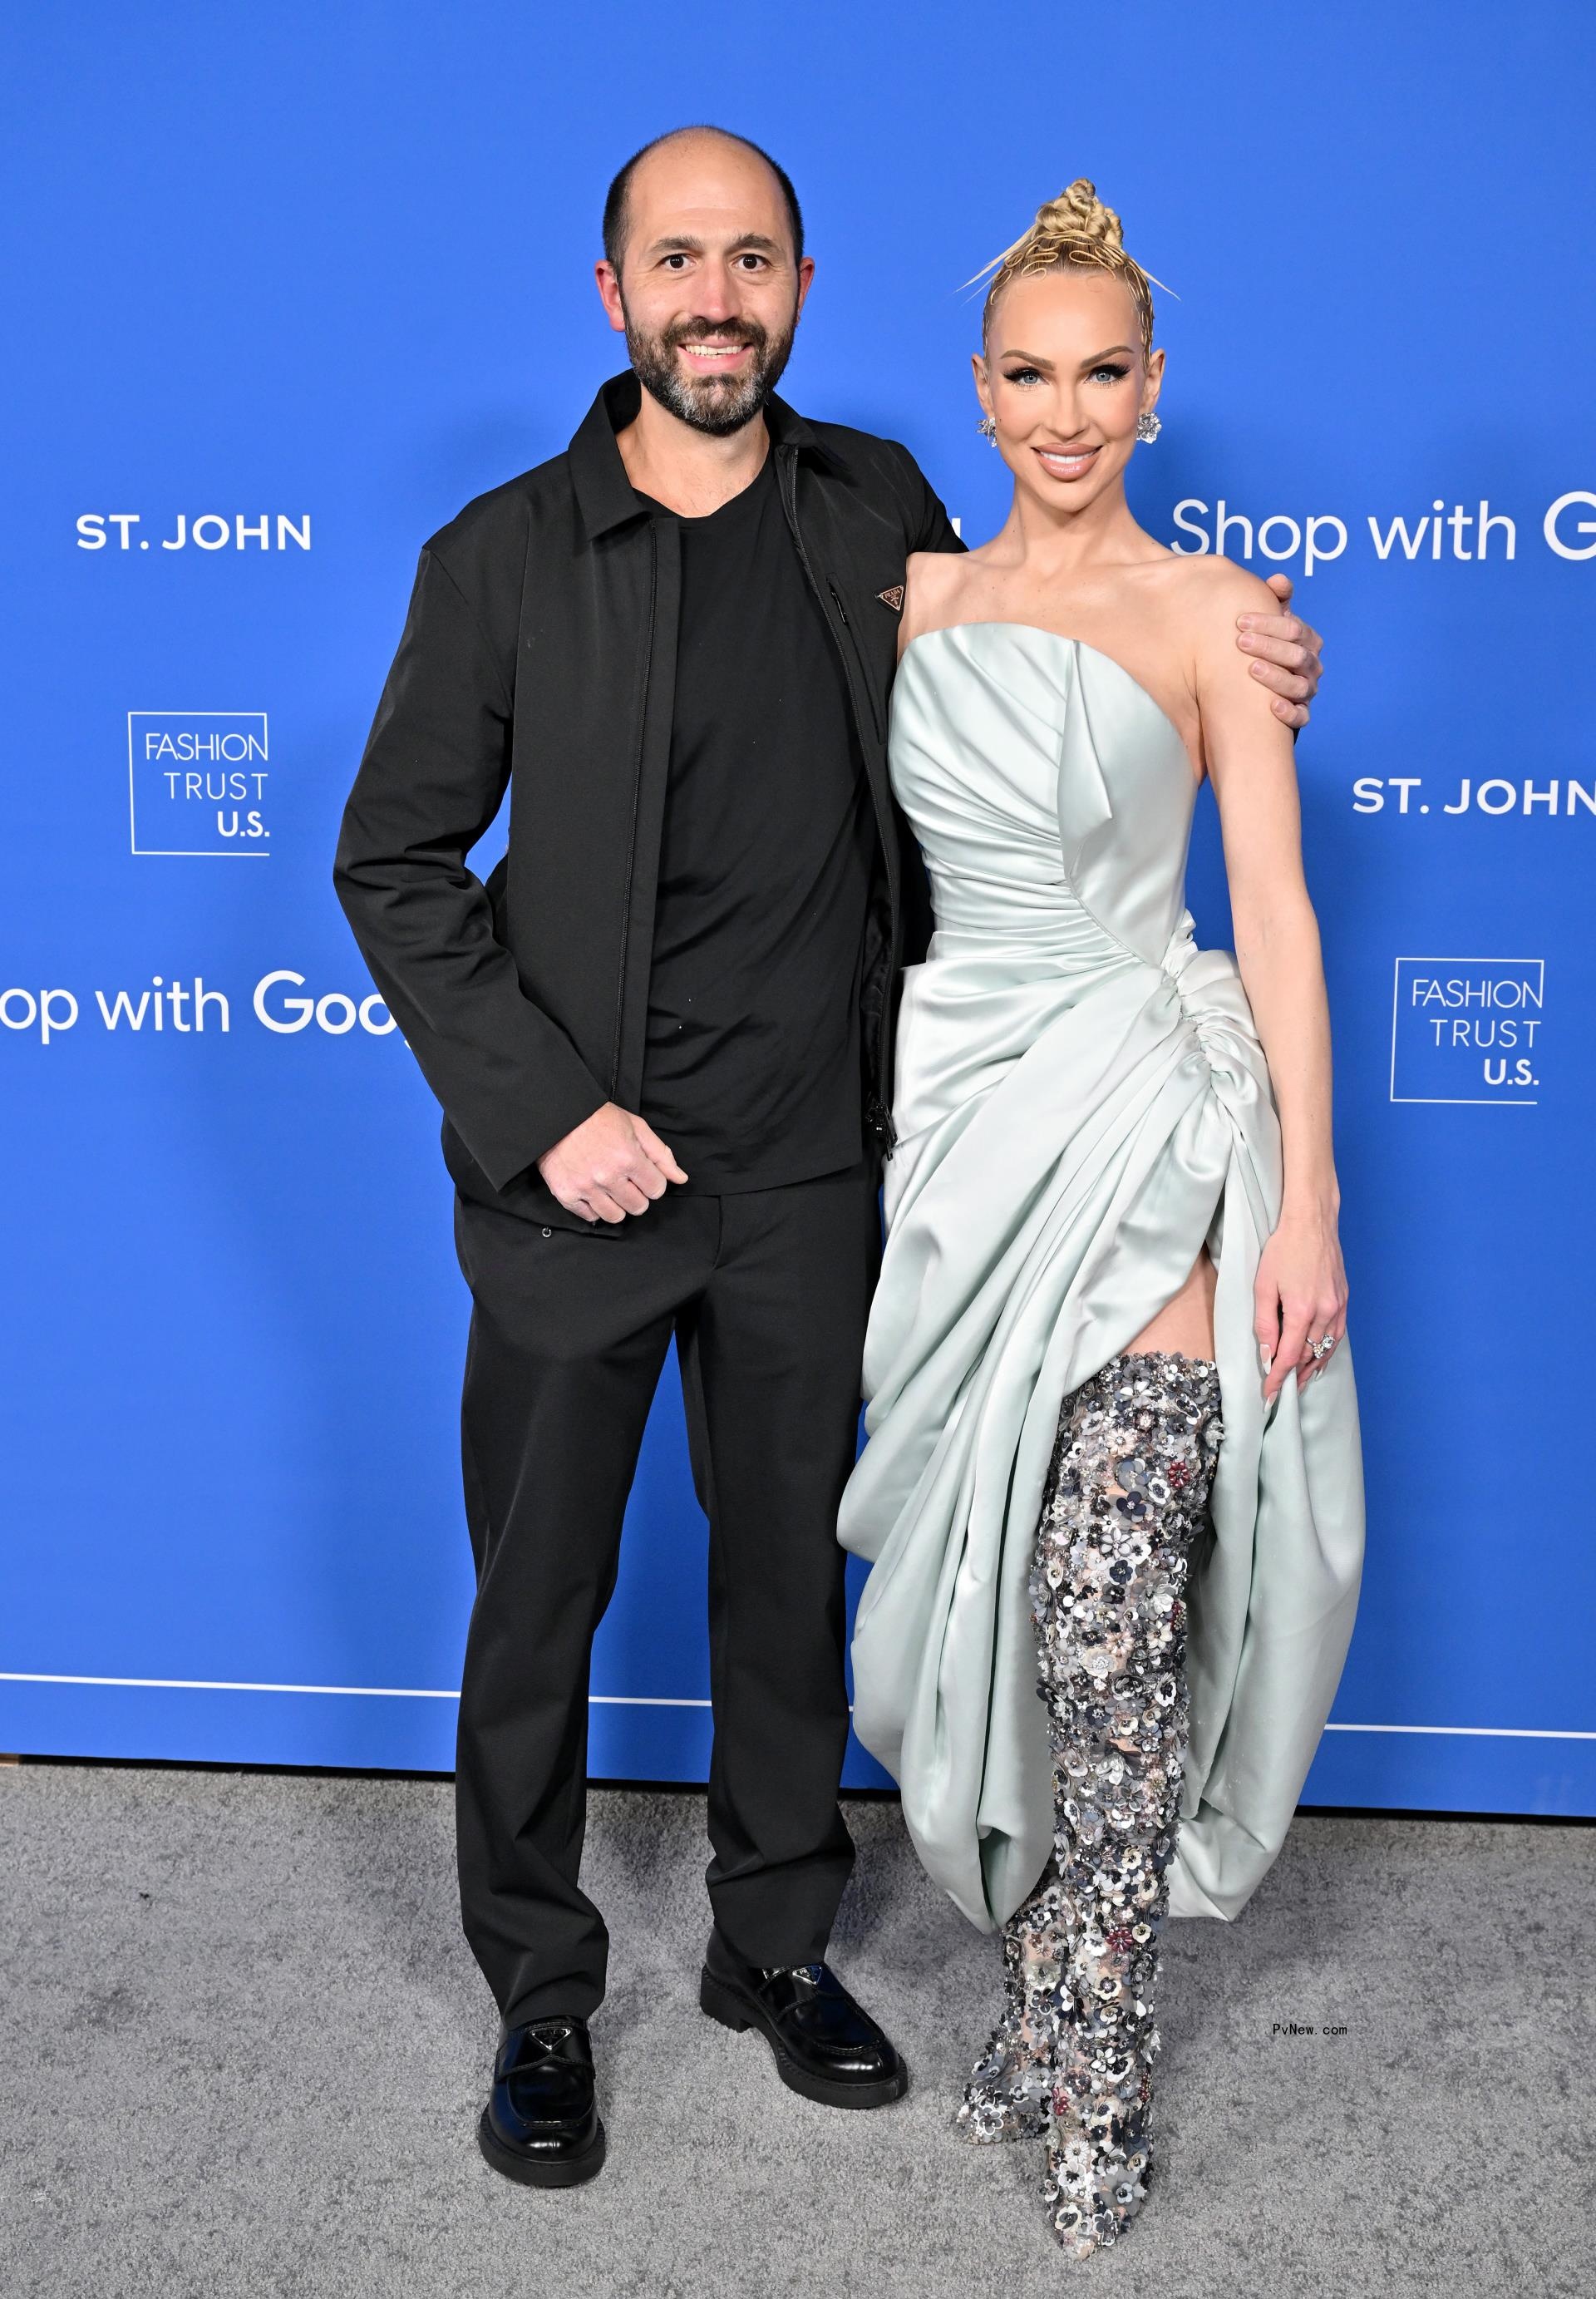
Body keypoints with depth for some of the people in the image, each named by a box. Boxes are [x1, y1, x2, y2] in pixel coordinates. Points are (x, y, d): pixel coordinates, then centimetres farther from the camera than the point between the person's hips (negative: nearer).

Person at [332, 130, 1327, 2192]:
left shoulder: (879, 513, 2)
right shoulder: (504, 557, -7)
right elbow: (394, 865, -5)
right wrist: (542, 1110, -14)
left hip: (809, 1174, 3)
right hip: (575, 1177, -2)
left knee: (792, 1572, 16)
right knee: (538, 1598, 9)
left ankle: (776, 1945, 37)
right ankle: (541, 1999, 29)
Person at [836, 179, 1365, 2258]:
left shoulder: (1205, 608, 0)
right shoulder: (916, 597, 11)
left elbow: (1275, 904, -4)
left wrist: (1308, 1203, -11)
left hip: (1144, 1137, -4)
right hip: (956, 1119, 4)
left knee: (1114, 1621, -10)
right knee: (978, 1600, 8)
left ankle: (1092, 2072, 5)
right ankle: (1045, 1994, 27)